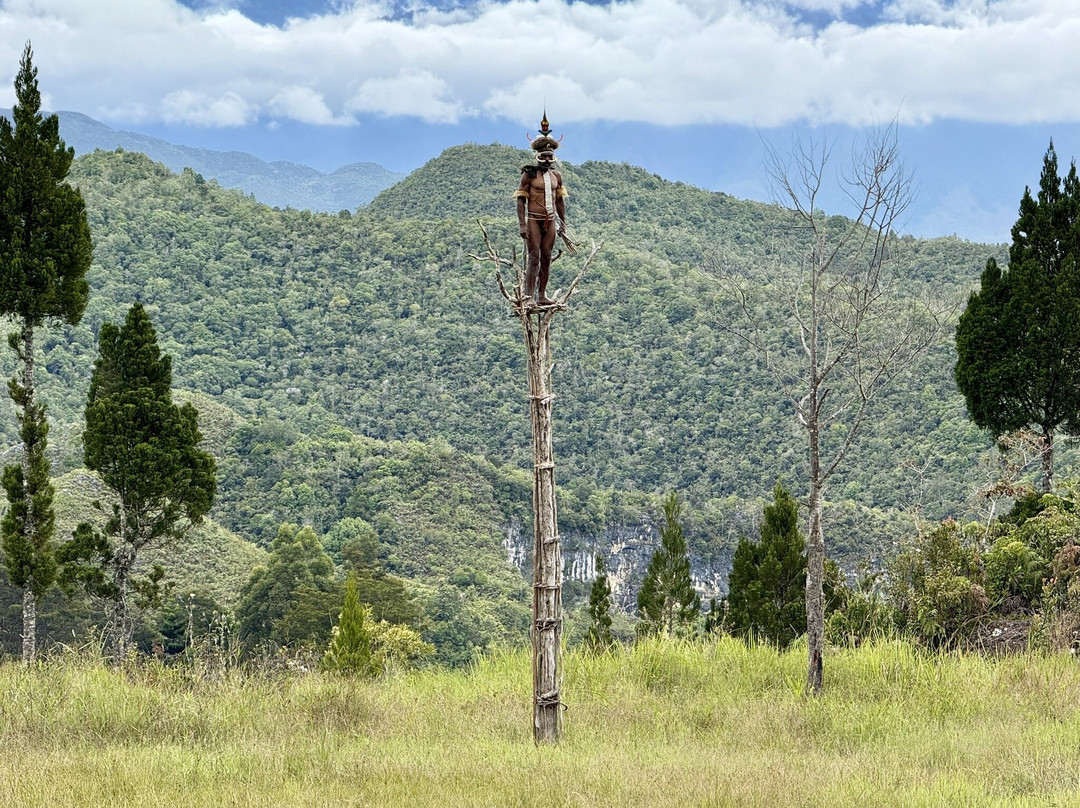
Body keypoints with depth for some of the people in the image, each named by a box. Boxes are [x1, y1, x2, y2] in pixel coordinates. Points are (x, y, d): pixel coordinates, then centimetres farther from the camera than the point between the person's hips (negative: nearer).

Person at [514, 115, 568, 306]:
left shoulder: (556, 175, 10)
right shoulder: (529, 174, -5)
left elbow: (560, 200, 18)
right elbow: (521, 200, -7)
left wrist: (563, 223, 15)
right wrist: (522, 224, -14)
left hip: (550, 220, 5)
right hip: (534, 220, -5)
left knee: (546, 258, 5)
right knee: (533, 257, -9)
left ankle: (542, 295, 10)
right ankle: (529, 296, -10)